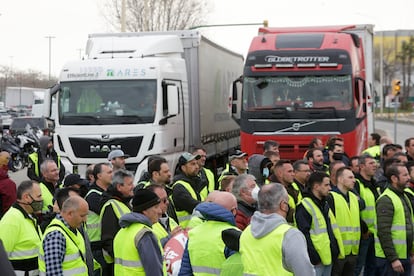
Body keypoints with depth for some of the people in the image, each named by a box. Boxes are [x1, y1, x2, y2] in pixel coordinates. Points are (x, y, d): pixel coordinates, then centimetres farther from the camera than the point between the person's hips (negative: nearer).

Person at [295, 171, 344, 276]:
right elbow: (304, 235, -19)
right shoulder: (304, 207, -13)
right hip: (317, 260, -9)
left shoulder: (325, 204, 16)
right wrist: (314, 258, -20)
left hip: (329, 257, 9)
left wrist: (335, 251, 16)